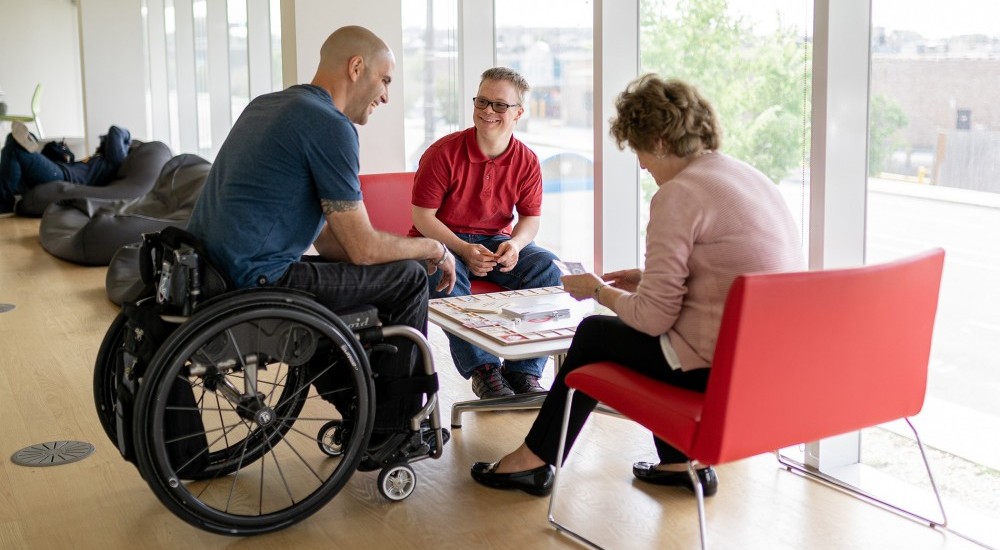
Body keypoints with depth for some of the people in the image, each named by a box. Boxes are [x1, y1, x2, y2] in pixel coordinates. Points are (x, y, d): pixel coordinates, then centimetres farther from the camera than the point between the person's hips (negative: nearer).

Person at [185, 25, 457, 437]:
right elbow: (362, 248, -11)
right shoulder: (331, 126, -13)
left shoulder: (264, 105, 16)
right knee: (407, 278, 3)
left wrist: (416, 252, 15)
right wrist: (434, 249, 7)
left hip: (206, 272, 10)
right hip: (253, 283, -10)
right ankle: (388, 431, 14)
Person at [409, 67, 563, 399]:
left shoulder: (526, 162, -2)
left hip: (496, 241, 4)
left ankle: (524, 371, -19)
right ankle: (482, 370, -29)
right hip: (441, 240, -3)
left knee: (547, 266, -22)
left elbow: (531, 218, 5)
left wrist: (515, 244, -19)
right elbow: (423, 217, -12)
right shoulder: (444, 153, -13)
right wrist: (464, 250, -26)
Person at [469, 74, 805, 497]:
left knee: (595, 334, 15)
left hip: (719, 368, -8)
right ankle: (681, 462, 29)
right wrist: (649, 279, 21)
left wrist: (599, 291, 4)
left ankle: (533, 461, 29)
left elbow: (653, 317, -15)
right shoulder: (749, 176, 11)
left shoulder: (678, 196, -16)